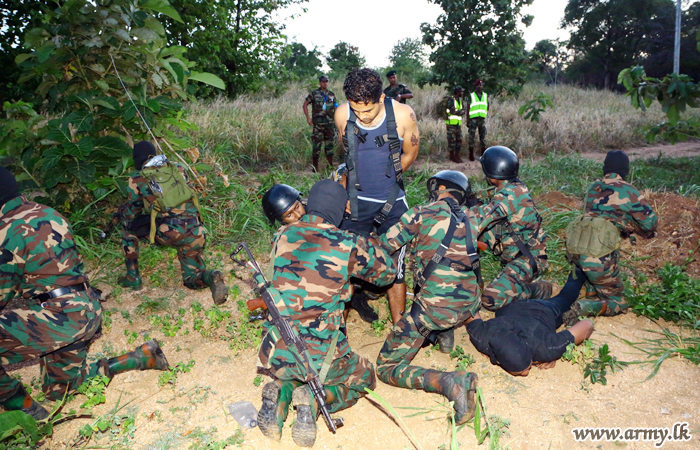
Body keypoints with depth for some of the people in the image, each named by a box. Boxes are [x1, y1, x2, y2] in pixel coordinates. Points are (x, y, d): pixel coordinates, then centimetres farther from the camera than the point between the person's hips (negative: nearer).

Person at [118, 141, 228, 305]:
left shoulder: (136, 180, 9)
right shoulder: (177, 168, 17)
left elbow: (131, 214, 18)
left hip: (167, 233, -3)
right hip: (195, 233, 3)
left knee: (128, 223, 25)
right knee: (192, 280, 21)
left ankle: (133, 277, 24)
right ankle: (210, 277, -15)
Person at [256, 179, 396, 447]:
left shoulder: (282, 236, 0)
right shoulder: (348, 245, -11)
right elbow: (387, 272, 6)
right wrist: (369, 246, 23)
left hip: (276, 356, 4)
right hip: (321, 360, -4)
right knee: (364, 377, 27)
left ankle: (281, 391, 5)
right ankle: (318, 398, -2)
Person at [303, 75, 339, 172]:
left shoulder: (331, 95, 13)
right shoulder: (314, 94, 3)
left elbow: (336, 108, 18)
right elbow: (305, 105, 5)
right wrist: (308, 118, -5)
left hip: (329, 123, 3)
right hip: (318, 123, -3)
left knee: (329, 144, 7)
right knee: (317, 144, -3)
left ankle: (330, 166, 16)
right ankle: (315, 167, 3)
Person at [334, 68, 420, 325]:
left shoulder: (403, 115, -15)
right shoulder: (342, 115, -10)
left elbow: (409, 155, 3)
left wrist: (385, 178, 10)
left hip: (392, 202, -1)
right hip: (356, 201, 1)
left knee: (394, 266, 8)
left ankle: (398, 327, 24)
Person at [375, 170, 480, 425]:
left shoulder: (424, 214, -5)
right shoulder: (471, 220, 10)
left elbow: (385, 245, -1)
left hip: (435, 307, -6)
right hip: (469, 305, 7)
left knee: (387, 368, 2)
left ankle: (448, 382, -20)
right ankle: (444, 333, 24)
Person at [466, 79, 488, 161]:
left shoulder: (485, 96, 12)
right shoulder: (471, 96, 2)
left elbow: (487, 108, 16)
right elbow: (468, 108, 0)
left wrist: (485, 117, 5)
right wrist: (467, 120, -5)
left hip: (482, 120, 3)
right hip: (473, 120, -3)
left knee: (483, 137, 3)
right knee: (471, 137, 0)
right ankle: (471, 155, 5)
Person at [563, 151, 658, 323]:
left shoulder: (593, 187, 15)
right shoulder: (628, 192, 1)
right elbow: (651, 223, 8)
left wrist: (625, 225, 25)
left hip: (574, 248, 5)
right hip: (599, 254, -5)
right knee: (617, 302, 11)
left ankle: (593, 295, 25)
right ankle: (585, 308, -17)